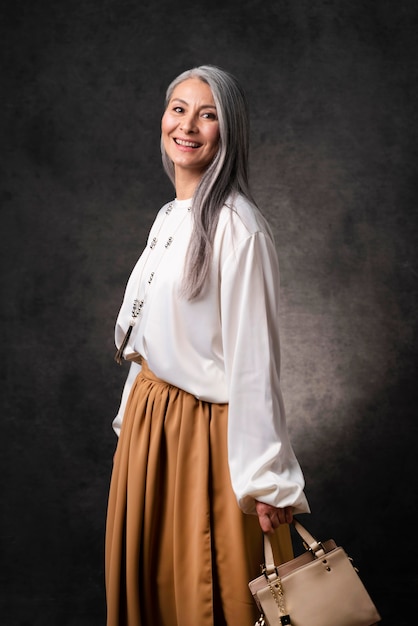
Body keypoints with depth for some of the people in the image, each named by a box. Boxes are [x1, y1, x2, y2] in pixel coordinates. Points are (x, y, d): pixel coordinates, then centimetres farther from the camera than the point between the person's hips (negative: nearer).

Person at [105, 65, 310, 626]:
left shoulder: (238, 227, -19)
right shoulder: (168, 216, 8)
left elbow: (255, 357, -22)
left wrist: (267, 480, -21)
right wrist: (133, 408, 18)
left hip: (205, 431, -8)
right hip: (148, 419, 8)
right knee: (144, 572, 21)